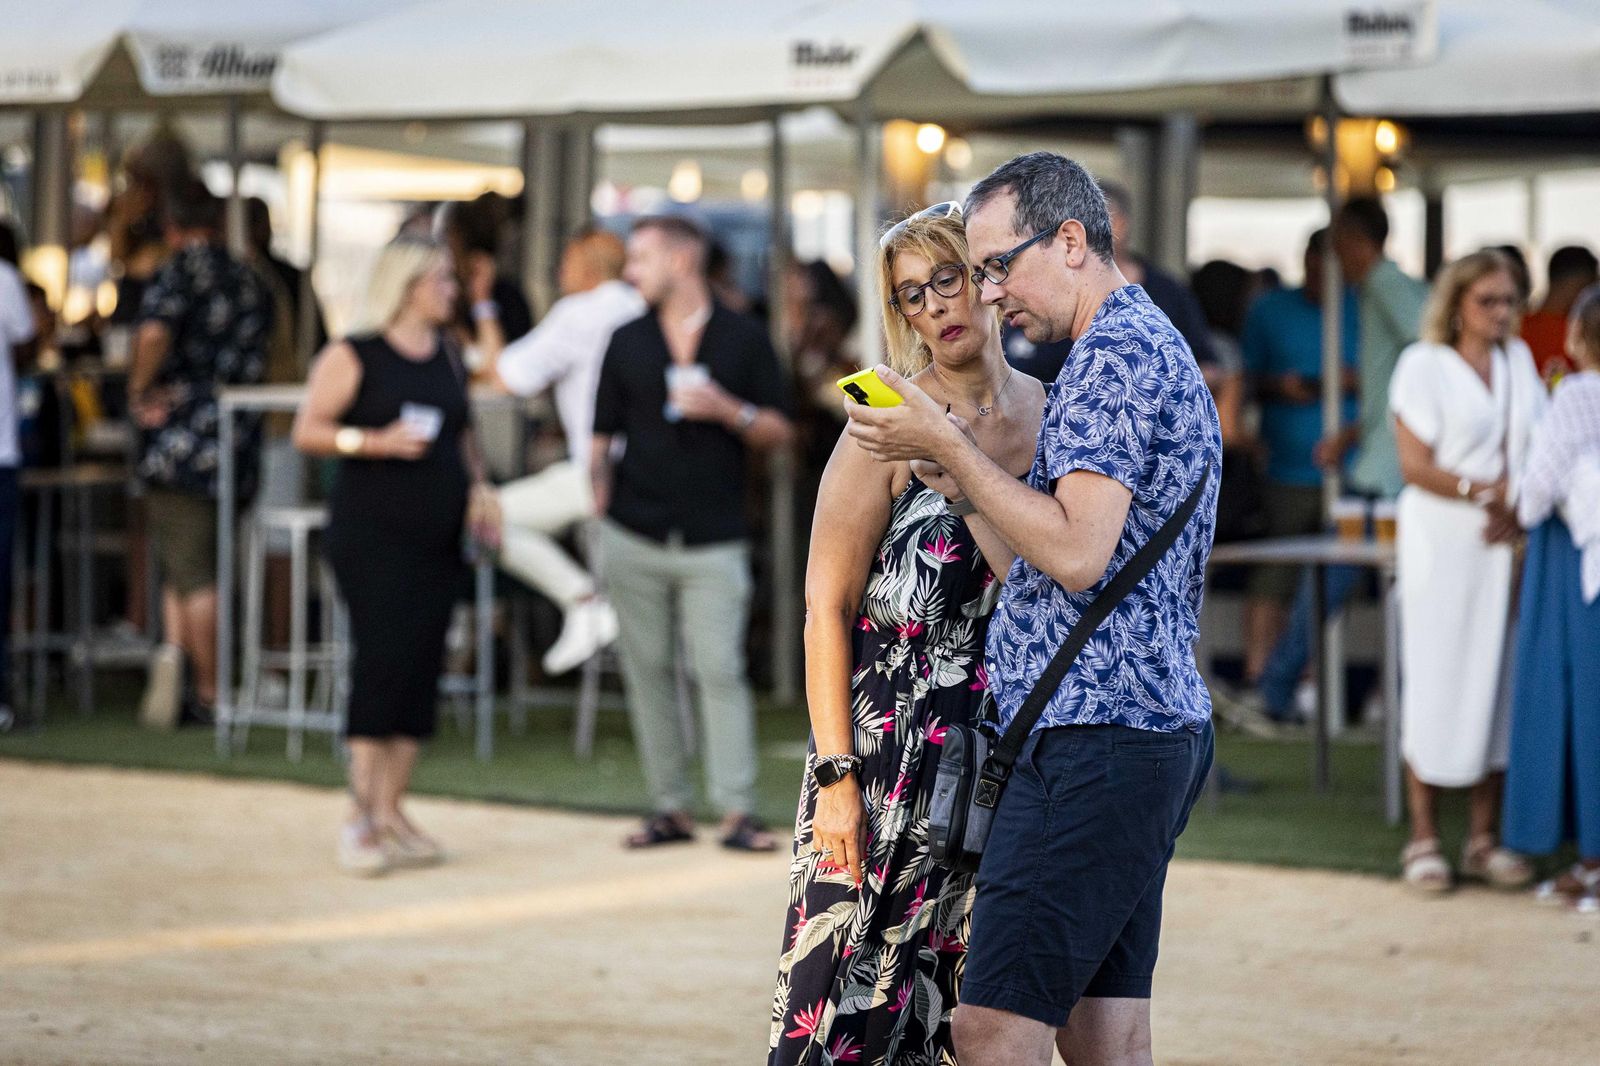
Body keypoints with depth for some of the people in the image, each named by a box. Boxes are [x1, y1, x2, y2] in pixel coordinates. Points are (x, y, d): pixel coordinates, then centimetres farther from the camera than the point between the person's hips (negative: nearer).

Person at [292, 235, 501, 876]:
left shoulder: (448, 356, 14)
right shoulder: (353, 356, -3)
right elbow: (308, 432, -5)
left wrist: (478, 487, 9)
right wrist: (376, 442, -18)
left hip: (437, 536, 6)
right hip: (371, 532, -6)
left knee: (421, 670, 3)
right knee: (382, 660, -13)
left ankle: (390, 811, 10)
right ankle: (360, 816, -9)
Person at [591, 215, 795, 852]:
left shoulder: (744, 340, 4)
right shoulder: (626, 344, 11)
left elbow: (779, 433, 4)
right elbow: (602, 436, 13)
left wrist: (728, 410, -12)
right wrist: (601, 504, 3)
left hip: (713, 537, -3)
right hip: (633, 537, 3)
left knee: (720, 669, -10)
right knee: (647, 671, 3)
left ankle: (737, 812, -10)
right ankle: (670, 807, 9)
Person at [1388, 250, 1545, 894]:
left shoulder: (1519, 361, 14)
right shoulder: (1423, 365, -2)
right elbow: (1416, 465, -9)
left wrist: (1519, 508, -6)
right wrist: (1488, 492, -18)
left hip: (1507, 545, 5)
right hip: (1442, 544, -5)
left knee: (1499, 681, 4)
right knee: (1435, 683, -4)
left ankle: (1484, 839, 10)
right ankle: (1423, 839, 1)